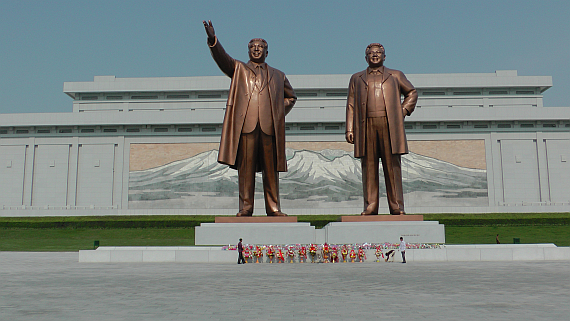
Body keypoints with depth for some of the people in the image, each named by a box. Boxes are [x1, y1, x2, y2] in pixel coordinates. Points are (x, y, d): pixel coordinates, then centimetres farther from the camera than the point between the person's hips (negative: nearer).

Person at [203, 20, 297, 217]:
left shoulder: (278, 76, 23)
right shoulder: (238, 69, 18)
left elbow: (291, 96, 31)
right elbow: (221, 58, 1)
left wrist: (280, 113, 14)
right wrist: (212, 39, -16)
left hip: (269, 127, 2)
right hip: (245, 125, -1)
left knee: (271, 169, 2)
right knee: (245, 167, -3)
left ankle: (273, 208, 8)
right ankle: (245, 207, 3)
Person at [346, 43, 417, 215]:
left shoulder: (395, 75, 18)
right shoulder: (357, 78, 19)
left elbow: (412, 92, 26)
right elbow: (351, 105, 14)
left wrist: (403, 111, 9)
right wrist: (349, 129, 4)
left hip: (390, 125, 0)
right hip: (366, 126, 1)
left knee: (393, 166, -3)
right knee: (369, 167, -1)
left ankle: (397, 207, 1)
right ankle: (370, 207, 3)